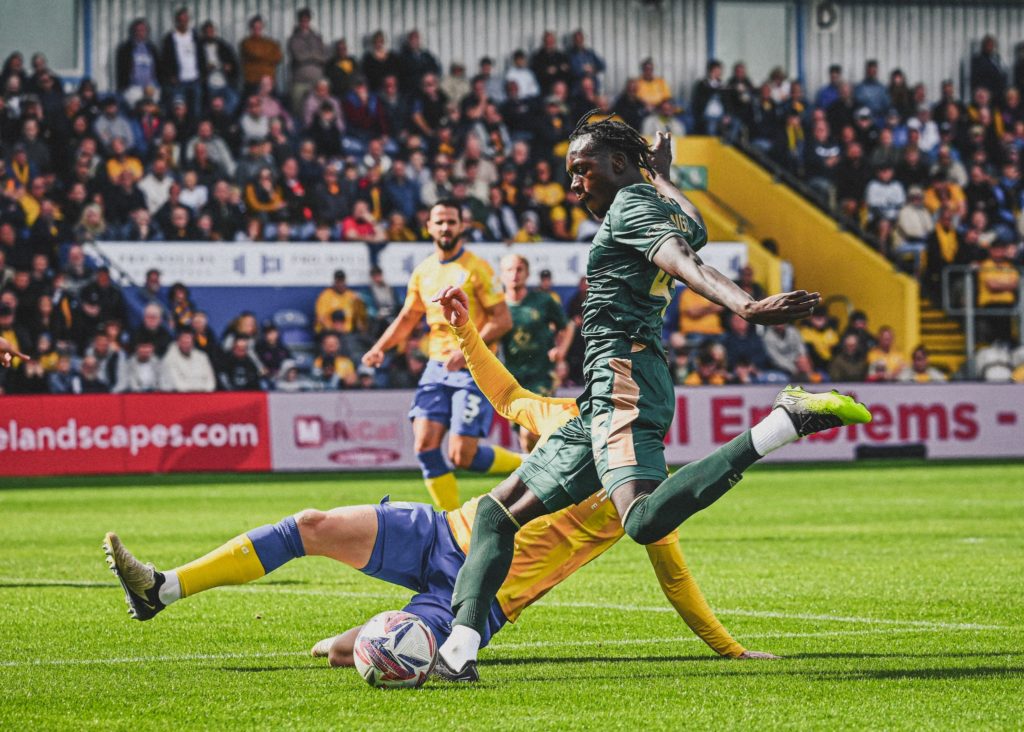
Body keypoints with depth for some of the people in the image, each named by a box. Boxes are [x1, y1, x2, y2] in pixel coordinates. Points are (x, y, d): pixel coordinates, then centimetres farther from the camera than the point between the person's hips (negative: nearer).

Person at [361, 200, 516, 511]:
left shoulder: (477, 269, -7)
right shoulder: (423, 272, 11)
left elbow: (503, 319, -10)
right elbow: (407, 318, 23)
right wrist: (380, 348, 7)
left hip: (473, 370, -6)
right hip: (437, 367, 6)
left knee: (463, 455, -13)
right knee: (425, 445, -8)